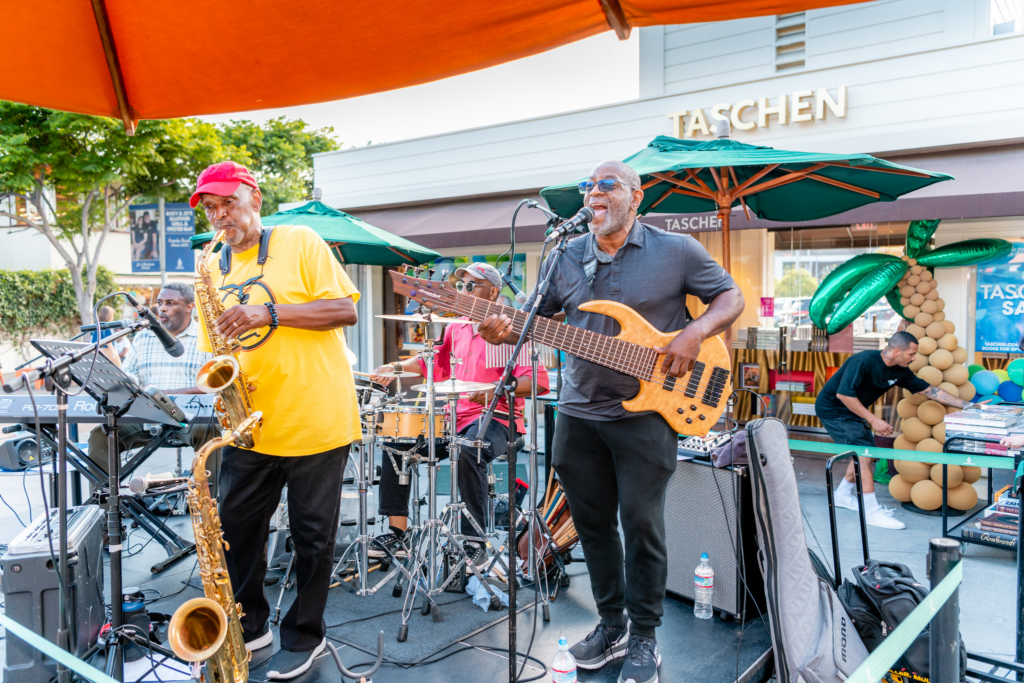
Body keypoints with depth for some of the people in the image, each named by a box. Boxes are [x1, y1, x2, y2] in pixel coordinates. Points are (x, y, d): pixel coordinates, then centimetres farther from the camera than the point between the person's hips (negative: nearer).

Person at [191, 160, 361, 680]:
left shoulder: (300, 243, -2)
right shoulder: (213, 269, 13)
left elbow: (345, 310, -10)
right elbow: (214, 350, 16)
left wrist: (270, 313, -20)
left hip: (316, 420, -5)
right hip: (250, 424, 5)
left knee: (312, 536, 7)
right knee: (234, 526, 12)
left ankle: (304, 637, 25)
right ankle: (249, 626, 33)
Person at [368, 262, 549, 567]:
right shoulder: (456, 328, 16)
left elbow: (540, 381, -18)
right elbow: (435, 359, 28)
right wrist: (397, 368, 12)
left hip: (496, 419, -8)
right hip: (455, 416, 8)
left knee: (468, 451, -37)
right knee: (396, 442, -1)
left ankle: (474, 544, -24)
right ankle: (397, 534, 4)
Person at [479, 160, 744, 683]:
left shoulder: (677, 251, -1)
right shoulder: (565, 258, 7)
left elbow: (730, 297, 5)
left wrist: (695, 333, -14)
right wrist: (504, 330, -13)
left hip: (646, 411, -4)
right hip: (578, 413, 4)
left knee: (641, 525, 1)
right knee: (592, 522, 12)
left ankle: (644, 638, 22)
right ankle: (611, 625, 31)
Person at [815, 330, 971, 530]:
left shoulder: (899, 371, -3)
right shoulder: (863, 362, -28)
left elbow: (929, 390, 2)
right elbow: (843, 394, -32)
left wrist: (967, 405, -1)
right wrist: (873, 420, -29)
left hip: (852, 410, 9)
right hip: (832, 409, -9)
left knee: (866, 453, 12)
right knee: (863, 454, -14)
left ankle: (843, 495, 30)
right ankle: (872, 512, -10)